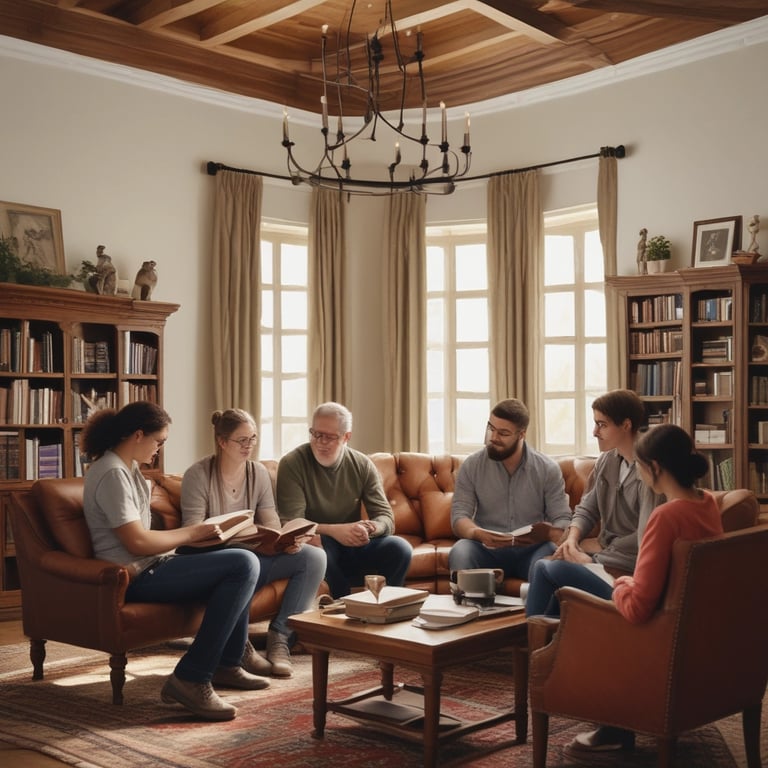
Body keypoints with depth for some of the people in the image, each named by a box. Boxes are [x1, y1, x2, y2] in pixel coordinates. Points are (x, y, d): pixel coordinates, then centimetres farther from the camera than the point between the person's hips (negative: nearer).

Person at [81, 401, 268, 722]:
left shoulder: (127, 467, 16)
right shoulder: (112, 474, -16)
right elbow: (137, 542, -22)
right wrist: (191, 533, -11)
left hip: (150, 567, 11)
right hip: (137, 577, -11)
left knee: (243, 562, 17)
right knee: (244, 565, -22)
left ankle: (226, 664, 18)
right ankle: (191, 679, -21)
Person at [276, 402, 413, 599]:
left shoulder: (363, 465, 0)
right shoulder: (292, 464, -11)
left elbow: (386, 518, -2)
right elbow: (291, 523, -18)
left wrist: (371, 528, -27)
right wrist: (334, 530, -32)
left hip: (351, 547, 3)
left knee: (400, 548, -21)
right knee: (319, 542, -37)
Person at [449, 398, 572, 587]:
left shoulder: (548, 469, 2)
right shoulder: (471, 465, 3)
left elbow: (563, 519, 1)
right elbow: (459, 515, -3)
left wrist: (549, 533, -25)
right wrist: (478, 534, -27)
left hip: (532, 550, 0)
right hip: (486, 548, 0)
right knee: (460, 553, -34)